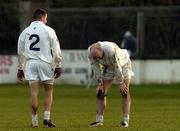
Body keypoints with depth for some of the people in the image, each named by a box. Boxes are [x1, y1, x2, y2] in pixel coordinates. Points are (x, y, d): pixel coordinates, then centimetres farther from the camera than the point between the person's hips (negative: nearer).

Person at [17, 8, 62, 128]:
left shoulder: (25, 32, 10)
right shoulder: (48, 30, 0)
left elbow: (20, 52, 14)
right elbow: (56, 50, -2)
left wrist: (20, 69, 21)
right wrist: (58, 66, 5)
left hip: (30, 63, 2)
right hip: (45, 63, -2)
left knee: (34, 92, 0)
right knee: (49, 92, 8)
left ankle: (34, 120, -1)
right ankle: (47, 117, -3)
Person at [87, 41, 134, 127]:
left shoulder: (111, 50, -42)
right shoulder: (90, 53, -26)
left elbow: (117, 67, -32)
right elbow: (96, 68, -14)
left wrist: (121, 83, -24)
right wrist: (100, 84, -14)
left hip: (123, 64, -5)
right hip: (108, 67, 5)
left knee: (125, 92, -12)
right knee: (100, 92, -4)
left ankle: (125, 120, -12)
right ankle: (99, 120, -2)